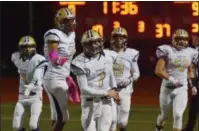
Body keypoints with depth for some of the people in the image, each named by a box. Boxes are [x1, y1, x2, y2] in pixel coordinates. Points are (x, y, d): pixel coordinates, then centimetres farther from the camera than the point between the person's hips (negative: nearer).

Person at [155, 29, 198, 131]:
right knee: (164, 115, 14)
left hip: (182, 89, 2)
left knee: (178, 115, -14)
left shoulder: (189, 53, 5)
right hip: (167, 88, -2)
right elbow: (158, 70, -15)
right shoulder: (167, 51, -9)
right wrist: (171, 79, -22)